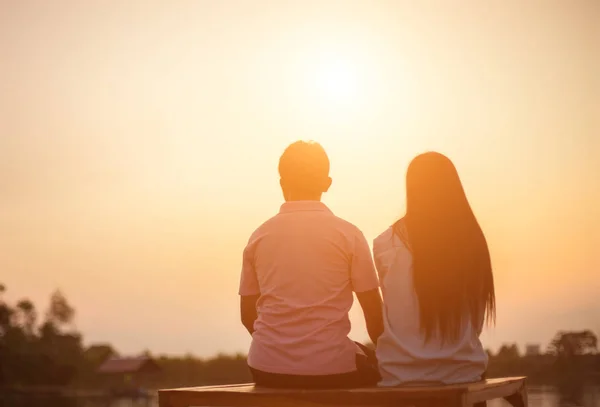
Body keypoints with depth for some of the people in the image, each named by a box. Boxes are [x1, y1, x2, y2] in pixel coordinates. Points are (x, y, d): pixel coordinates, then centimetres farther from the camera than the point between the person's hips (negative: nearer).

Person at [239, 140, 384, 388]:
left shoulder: (259, 236, 4)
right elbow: (374, 310, -2)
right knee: (375, 367, 27)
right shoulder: (348, 234, -4)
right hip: (332, 367, -3)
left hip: (268, 368, 3)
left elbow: (247, 314, 9)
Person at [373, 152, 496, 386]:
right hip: (462, 372, 2)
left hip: (400, 373, -2)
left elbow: (395, 310, 4)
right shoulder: (472, 239, -4)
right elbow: (475, 322, 4)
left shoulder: (387, 243, -8)